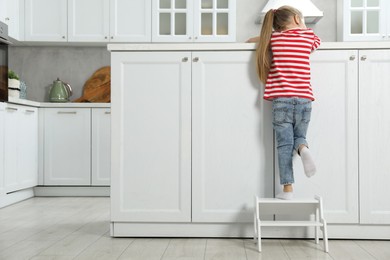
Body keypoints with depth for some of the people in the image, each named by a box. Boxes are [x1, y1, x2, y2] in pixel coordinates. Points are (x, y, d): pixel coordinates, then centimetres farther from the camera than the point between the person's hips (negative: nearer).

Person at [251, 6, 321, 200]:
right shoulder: (309, 36, 12)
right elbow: (318, 42, 36)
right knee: (299, 137, 19)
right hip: (303, 99, 1)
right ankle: (303, 149, -16)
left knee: (285, 144, 2)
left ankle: (287, 189, -2)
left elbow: (253, 40, 29)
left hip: (281, 99, -1)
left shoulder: (273, 38, 10)